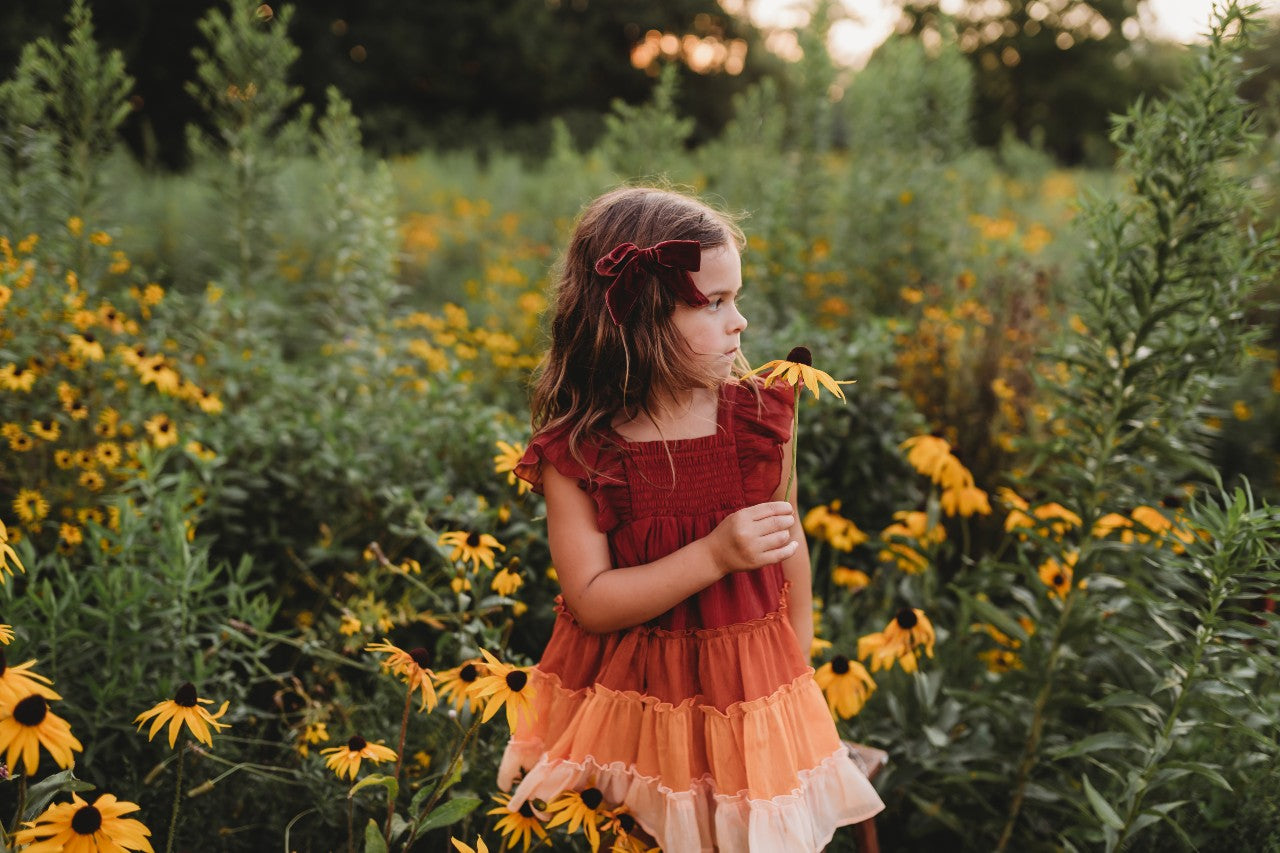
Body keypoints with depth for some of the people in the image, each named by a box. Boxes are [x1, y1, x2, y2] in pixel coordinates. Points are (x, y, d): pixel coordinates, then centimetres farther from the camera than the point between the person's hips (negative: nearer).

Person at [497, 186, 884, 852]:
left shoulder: (761, 417, -8)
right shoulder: (575, 452, -16)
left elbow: (790, 547, 5)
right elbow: (590, 602, -18)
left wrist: (799, 668, 10)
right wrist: (715, 555, -26)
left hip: (751, 694, 2)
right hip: (627, 699, -2)